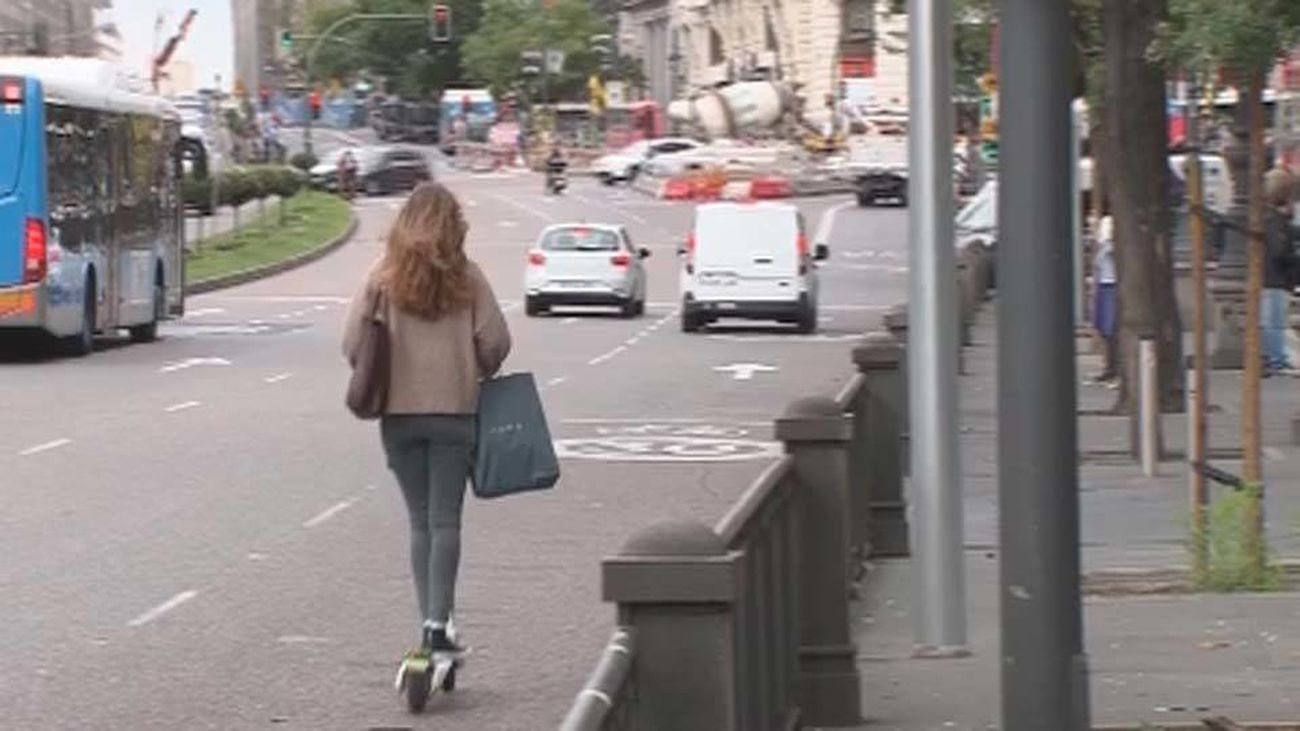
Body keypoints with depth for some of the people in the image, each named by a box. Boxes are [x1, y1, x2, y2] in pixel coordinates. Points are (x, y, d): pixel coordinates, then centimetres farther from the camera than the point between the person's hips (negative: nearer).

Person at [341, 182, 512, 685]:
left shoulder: (383, 278, -2)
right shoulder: (467, 278, -3)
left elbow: (353, 344, -6)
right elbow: (495, 342, -6)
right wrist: (478, 377, 14)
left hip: (399, 413, 1)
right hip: (455, 413, -1)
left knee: (420, 521, 10)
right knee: (446, 521, 1)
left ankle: (430, 622, 8)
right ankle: (438, 624, -9)